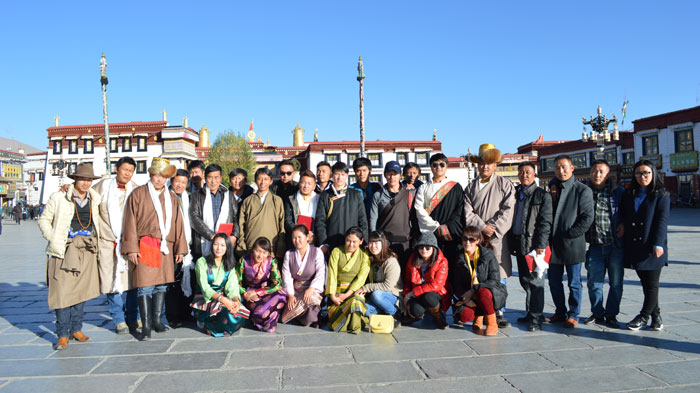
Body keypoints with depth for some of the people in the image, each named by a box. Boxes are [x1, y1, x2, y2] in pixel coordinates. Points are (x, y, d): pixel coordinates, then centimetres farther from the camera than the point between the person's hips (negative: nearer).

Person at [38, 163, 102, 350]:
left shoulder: (94, 199, 10)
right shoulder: (59, 198, -2)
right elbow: (44, 220, 4)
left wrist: (96, 238, 10)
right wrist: (54, 240, -7)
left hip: (87, 250, 4)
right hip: (65, 250, -4)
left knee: (81, 290, 9)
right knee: (63, 291, -5)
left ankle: (76, 329, 21)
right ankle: (62, 335, 5)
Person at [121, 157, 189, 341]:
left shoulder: (172, 198, 15)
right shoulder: (138, 194, 2)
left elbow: (178, 224, 15)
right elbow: (130, 222, -2)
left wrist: (180, 248, 10)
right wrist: (131, 248, -9)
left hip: (165, 248, 4)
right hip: (144, 247, -4)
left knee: (162, 284, 8)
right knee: (145, 286, -7)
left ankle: (157, 319, 20)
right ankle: (146, 326, -1)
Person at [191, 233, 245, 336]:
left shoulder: (229, 265, 10)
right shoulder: (202, 262, -5)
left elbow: (231, 286, -4)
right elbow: (205, 288, -15)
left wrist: (236, 300, -27)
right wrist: (222, 299, -31)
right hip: (205, 299, -4)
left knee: (240, 316, -26)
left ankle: (211, 326, 0)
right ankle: (207, 323, -3)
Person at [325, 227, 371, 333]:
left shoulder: (365, 255, 3)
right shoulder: (337, 251, 5)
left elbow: (361, 277, -5)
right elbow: (332, 274, -2)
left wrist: (347, 294, -14)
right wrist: (332, 296, -11)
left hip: (355, 290, -1)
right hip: (338, 290, 1)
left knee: (355, 303, -33)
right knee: (333, 312, -24)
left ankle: (354, 326, -4)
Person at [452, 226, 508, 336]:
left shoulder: (488, 255, -9)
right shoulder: (459, 258, 0)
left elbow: (495, 281, -13)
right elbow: (457, 285, 1)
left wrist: (473, 289, -21)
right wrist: (466, 299, -18)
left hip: (491, 292, -2)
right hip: (469, 295, 2)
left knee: (482, 292, -38)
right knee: (464, 316, -28)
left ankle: (492, 323, -13)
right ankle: (479, 316, 10)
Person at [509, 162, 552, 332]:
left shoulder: (542, 195, -2)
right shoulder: (515, 193, 14)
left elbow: (545, 222, -8)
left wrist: (540, 245, -16)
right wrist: (511, 243, 10)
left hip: (533, 244, -6)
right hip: (518, 243, 6)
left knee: (535, 280, -3)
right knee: (524, 280, 13)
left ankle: (536, 319, 3)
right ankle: (531, 313, 26)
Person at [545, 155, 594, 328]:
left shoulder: (582, 190, -6)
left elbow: (587, 218, -11)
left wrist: (569, 235, -15)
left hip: (572, 244, -5)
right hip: (554, 243, 6)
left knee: (574, 282, 6)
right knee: (554, 281, 12)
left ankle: (573, 315, 19)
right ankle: (560, 312, 27)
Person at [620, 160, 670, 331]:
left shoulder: (661, 195, -1)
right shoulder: (629, 195, 13)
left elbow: (662, 221, -8)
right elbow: (623, 214, 22)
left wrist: (658, 244, -16)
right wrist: (622, 224, -1)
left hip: (652, 247, -4)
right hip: (634, 247, 5)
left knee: (652, 285, 2)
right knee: (645, 283, 11)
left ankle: (643, 317, 11)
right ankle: (656, 316, 23)